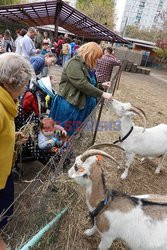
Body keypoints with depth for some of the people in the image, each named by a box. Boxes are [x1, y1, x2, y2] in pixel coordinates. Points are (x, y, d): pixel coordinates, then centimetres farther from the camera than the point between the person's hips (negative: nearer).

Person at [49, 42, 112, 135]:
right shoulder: (74, 63, -18)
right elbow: (82, 84, -28)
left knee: (74, 133, 18)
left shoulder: (87, 66, 12)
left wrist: (101, 85, 9)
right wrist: (102, 94, -24)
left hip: (81, 106, 9)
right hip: (69, 106, -9)